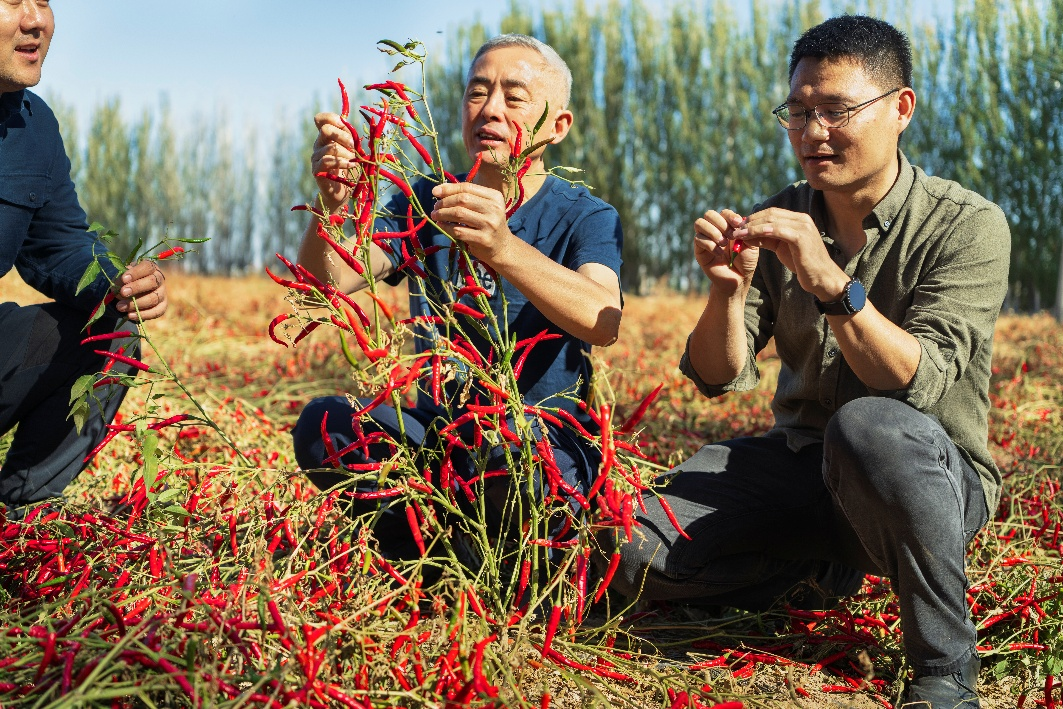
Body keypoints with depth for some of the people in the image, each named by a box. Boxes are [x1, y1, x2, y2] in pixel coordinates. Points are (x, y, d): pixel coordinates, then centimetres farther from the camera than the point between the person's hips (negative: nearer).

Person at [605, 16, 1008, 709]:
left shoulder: (967, 225, -12)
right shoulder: (779, 221, 1)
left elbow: (917, 385, -24)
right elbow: (719, 378, -3)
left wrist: (830, 282, -37)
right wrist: (728, 289, -23)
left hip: (933, 473, -4)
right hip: (802, 461, 5)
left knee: (868, 428, -41)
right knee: (635, 553, -13)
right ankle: (822, 569, 11)